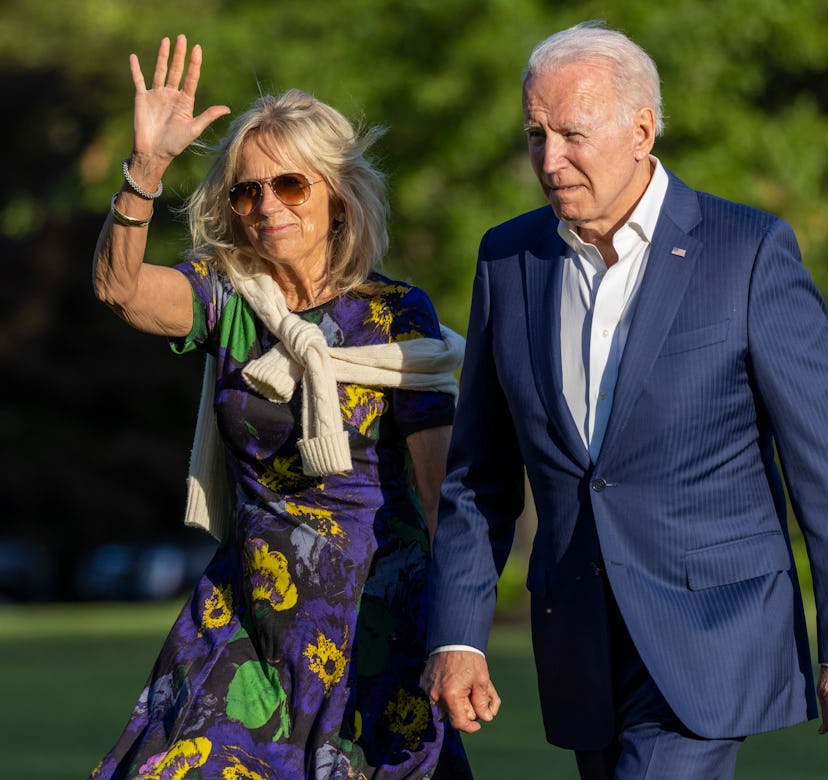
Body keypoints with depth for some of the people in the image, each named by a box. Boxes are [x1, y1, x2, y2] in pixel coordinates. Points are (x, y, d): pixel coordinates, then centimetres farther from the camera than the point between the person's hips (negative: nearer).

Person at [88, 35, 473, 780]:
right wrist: (147, 166, -34)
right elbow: (118, 285, -19)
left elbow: (441, 486, -4)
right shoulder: (226, 298, 2)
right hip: (249, 606, 2)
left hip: (372, 609, -2)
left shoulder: (397, 315, -4)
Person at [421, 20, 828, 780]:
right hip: (583, 651, 5)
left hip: (709, 632, -5)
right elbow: (480, 476, 11)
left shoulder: (750, 253, -9)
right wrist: (456, 637, 4)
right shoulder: (510, 259, 5)